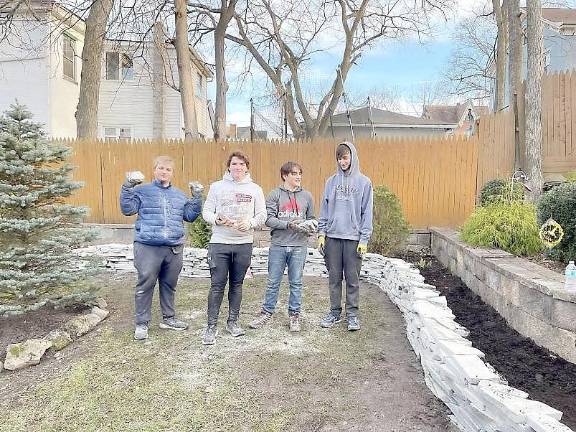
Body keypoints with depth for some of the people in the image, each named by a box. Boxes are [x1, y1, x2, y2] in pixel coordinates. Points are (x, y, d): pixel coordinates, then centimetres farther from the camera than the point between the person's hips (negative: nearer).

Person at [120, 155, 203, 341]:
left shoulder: (179, 195, 17)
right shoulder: (142, 191, 6)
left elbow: (190, 216, 13)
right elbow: (127, 209, -3)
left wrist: (197, 197, 4)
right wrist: (128, 187, -12)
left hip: (174, 248, 4)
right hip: (148, 247, -4)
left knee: (169, 284, 14)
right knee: (145, 284, -1)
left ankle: (168, 318, 27)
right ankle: (142, 323, 11)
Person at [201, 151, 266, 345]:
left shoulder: (255, 189, 7)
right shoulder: (217, 186, 5)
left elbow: (262, 215, 6)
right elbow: (206, 211, 4)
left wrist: (250, 223, -14)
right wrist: (216, 219, -16)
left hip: (244, 243, 1)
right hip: (219, 242, -1)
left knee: (237, 284, 11)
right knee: (217, 285, -1)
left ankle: (233, 321, 23)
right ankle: (212, 325, 9)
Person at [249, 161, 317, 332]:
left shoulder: (306, 196, 8)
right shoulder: (275, 195, 0)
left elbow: (311, 219, 14)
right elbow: (269, 219, -8)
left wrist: (310, 225, -9)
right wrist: (289, 224, -19)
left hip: (299, 246, 1)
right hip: (278, 245, -1)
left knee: (296, 283, 9)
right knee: (273, 282, 8)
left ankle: (294, 315, 21)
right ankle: (266, 312, 22)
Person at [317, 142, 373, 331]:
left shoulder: (364, 182, 0)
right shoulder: (331, 181, 7)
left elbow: (367, 212, -2)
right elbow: (324, 209, 9)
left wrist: (364, 239, -7)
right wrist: (321, 233, 2)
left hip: (353, 238, -2)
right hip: (332, 236, 3)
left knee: (352, 278, 5)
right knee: (334, 277, 10)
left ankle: (352, 314, 18)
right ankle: (335, 312, 22)